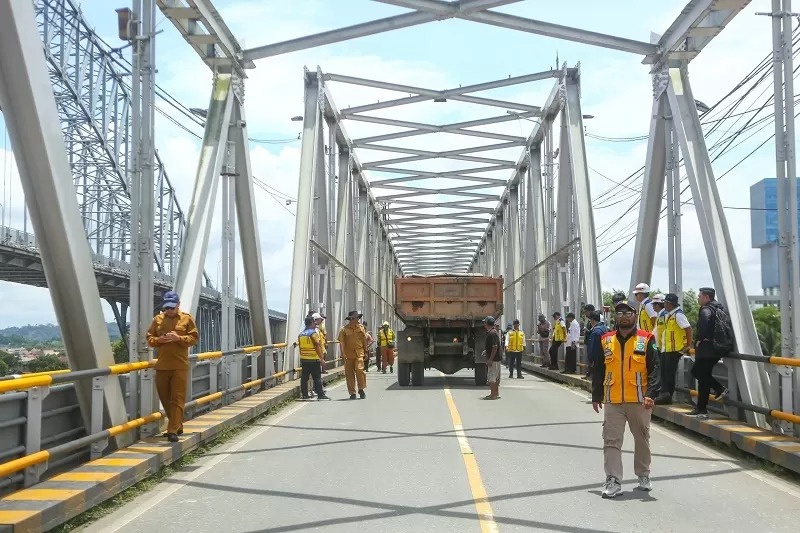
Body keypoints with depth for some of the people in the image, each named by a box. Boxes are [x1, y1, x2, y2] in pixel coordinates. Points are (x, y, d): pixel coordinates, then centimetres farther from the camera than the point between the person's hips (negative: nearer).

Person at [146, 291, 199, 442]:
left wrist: (179, 338, -17)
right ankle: (177, 426, 25)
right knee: (164, 397, 10)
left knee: (177, 399, -7)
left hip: (180, 366, -4)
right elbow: (149, 338, 12)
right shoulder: (157, 319, 9)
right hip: (161, 366, 4)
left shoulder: (187, 318, 2)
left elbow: (195, 337, -1)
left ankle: (173, 430, -7)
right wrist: (158, 340, -10)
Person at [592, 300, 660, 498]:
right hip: (612, 401, 1)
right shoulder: (606, 341, 6)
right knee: (611, 441, -3)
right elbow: (598, 371, 11)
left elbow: (654, 369, -7)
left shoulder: (646, 340, -2)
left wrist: (651, 394, -18)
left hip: (639, 401, -1)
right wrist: (596, 396, 9)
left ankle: (643, 475, 30)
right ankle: (613, 481, -2)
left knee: (642, 439, 14)